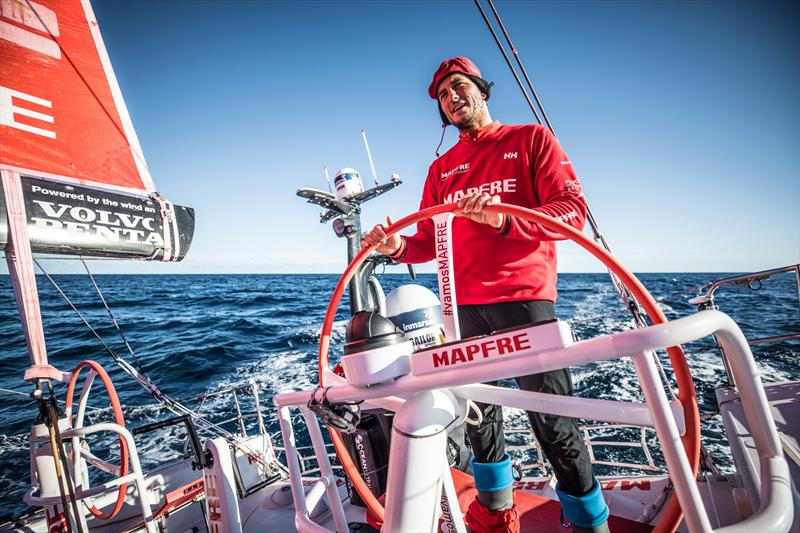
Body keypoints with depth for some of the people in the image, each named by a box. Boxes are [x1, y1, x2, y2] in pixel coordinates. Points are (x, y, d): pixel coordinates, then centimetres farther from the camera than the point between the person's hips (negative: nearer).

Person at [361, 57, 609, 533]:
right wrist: (398, 247, -7)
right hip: (465, 305, 5)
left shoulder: (531, 139, 6)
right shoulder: (441, 168, 18)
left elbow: (573, 209, -6)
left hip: (524, 298, -4)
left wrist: (505, 219, -23)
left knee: (552, 419, -3)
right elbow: (430, 242, 16)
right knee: (479, 413, 14)